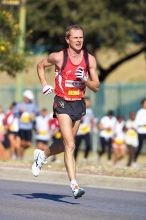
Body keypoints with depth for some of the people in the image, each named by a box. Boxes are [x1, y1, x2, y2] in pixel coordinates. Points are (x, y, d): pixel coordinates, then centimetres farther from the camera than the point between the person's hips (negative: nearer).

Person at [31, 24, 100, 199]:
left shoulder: (90, 59, 0)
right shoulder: (58, 57, -8)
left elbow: (96, 87, 3)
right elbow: (41, 66, 13)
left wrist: (85, 79, -16)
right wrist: (44, 85, 1)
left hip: (79, 104, 5)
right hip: (63, 104, -5)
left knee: (66, 145, 17)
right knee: (70, 145, -16)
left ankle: (42, 155, 46)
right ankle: (74, 185, -20)